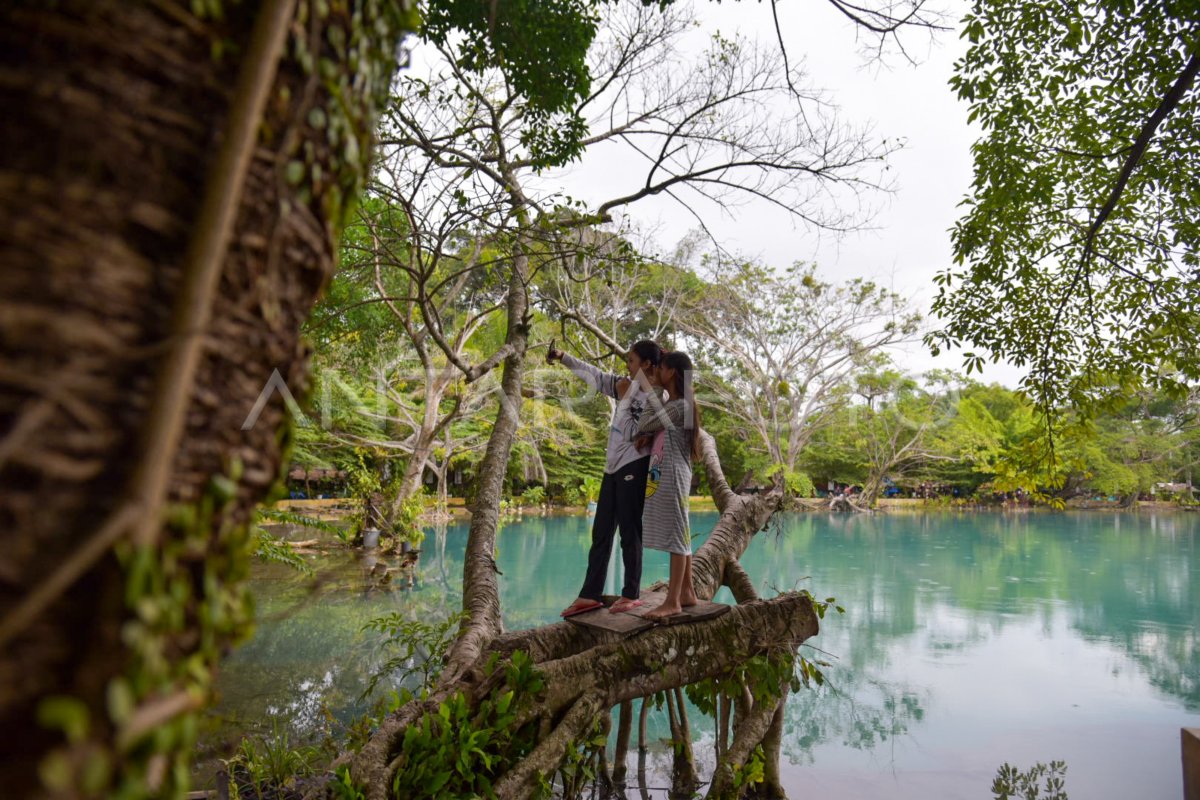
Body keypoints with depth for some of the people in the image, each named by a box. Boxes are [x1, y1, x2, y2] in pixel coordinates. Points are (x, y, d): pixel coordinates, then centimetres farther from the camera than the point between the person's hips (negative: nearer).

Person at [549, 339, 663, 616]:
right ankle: (590, 595, 18)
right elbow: (594, 375, 16)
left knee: (629, 533, 0)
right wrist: (562, 357, 14)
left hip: (633, 468, -8)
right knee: (601, 533, 10)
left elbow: (633, 435, -20)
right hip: (614, 467, 8)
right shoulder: (629, 386, 10)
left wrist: (624, 400, -17)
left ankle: (631, 595, 12)